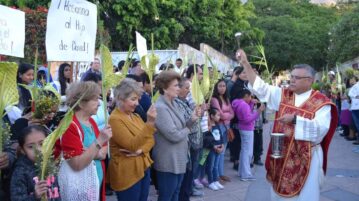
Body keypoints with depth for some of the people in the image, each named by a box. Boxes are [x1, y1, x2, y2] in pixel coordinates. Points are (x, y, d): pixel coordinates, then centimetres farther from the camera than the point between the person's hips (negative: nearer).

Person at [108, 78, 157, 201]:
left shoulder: (135, 116, 9)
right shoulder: (115, 119, -16)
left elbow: (150, 139, 6)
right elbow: (132, 145, -26)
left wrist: (140, 150, -15)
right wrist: (149, 123, -34)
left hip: (143, 169, 7)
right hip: (127, 174, -7)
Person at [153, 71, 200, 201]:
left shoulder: (174, 104, 7)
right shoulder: (160, 108, -22)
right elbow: (174, 135, -26)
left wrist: (192, 119, -6)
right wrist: (187, 130, -7)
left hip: (179, 159, 9)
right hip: (168, 161, -9)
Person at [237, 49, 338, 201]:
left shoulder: (320, 102, -9)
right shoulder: (283, 95, 4)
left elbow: (321, 128, -19)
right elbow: (261, 88, -2)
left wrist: (295, 119, -28)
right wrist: (245, 63, -8)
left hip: (305, 158, -4)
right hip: (282, 154, 5)